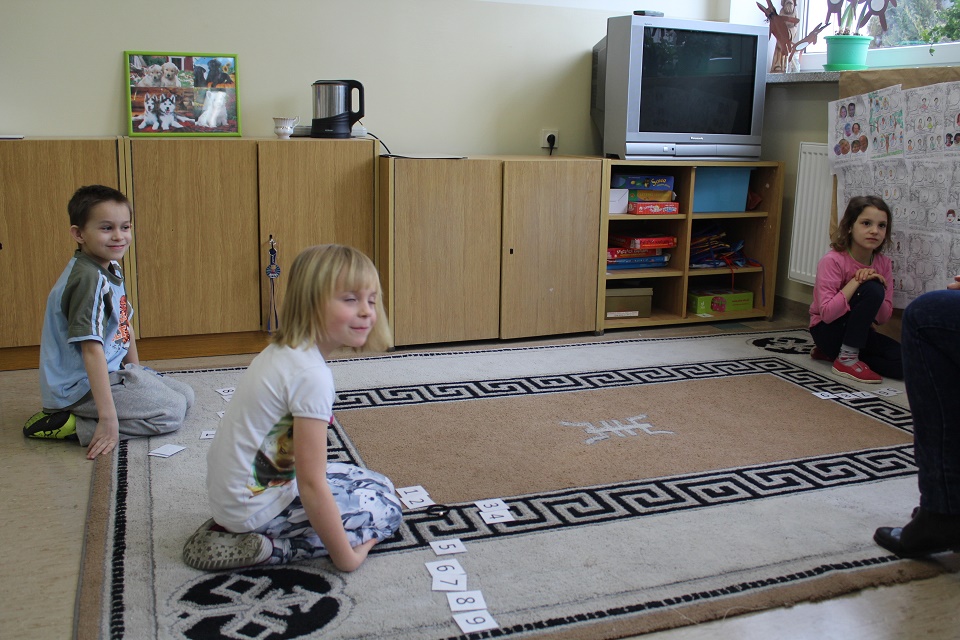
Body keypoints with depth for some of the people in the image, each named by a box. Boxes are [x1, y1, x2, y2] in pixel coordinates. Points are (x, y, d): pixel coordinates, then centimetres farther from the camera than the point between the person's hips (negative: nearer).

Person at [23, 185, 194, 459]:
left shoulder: (111, 270, 7)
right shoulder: (88, 279, -24)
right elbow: (92, 348, -29)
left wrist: (137, 371, 18)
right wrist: (108, 418, -31)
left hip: (114, 371, 10)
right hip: (82, 385, -10)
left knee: (186, 395, 11)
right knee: (172, 411, -15)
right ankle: (73, 426, -11)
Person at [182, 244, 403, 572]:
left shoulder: (282, 350, 2)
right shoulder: (311, 375, -26)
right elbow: (311, 485, -25)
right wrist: (344, 556, -14)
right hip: (254, 502, -9)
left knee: (379, 484, 17)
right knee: (385, 510, -4)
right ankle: (262, 546, -5)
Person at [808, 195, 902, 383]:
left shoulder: (883, 263, -1)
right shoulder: (832, 261, -18)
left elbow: (883, 317, -3)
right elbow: (827, 313, -27)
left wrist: (877, 281, -19)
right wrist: (856, 281, -27)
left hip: (858, 332, 7)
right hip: (827, 331, -7)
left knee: (904, 363, -17)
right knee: (873, 290, -28)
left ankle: (833, 352, 3)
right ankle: (847, 359, -18)